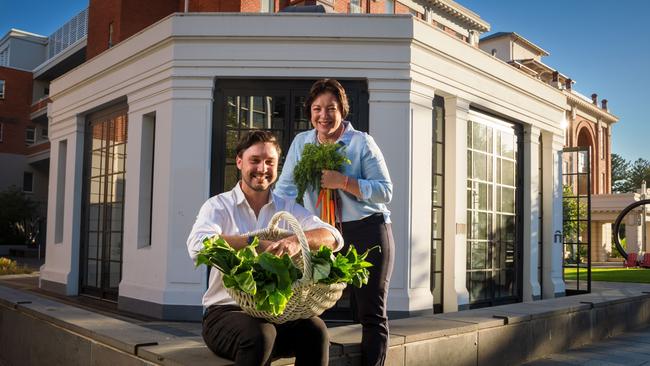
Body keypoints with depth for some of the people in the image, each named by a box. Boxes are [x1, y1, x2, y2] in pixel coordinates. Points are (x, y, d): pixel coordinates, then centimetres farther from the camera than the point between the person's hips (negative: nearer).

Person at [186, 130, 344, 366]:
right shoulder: (219, 206, 2)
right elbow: (197, 245, -20)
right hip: (226, 311, -3)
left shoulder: (288, 209, 10)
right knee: (258, 335, -33)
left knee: (315, 329, -25)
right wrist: (256, 243, -31)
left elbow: (333, 238, -7)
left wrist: (297, 241, -28)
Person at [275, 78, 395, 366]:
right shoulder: (301, 142, 7)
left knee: (371, 314, -2)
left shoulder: (362, 142, -4)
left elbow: (385, 191, -8)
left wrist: (343, 182, -20)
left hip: (367, 232, -3)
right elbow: (285, 190, 8)